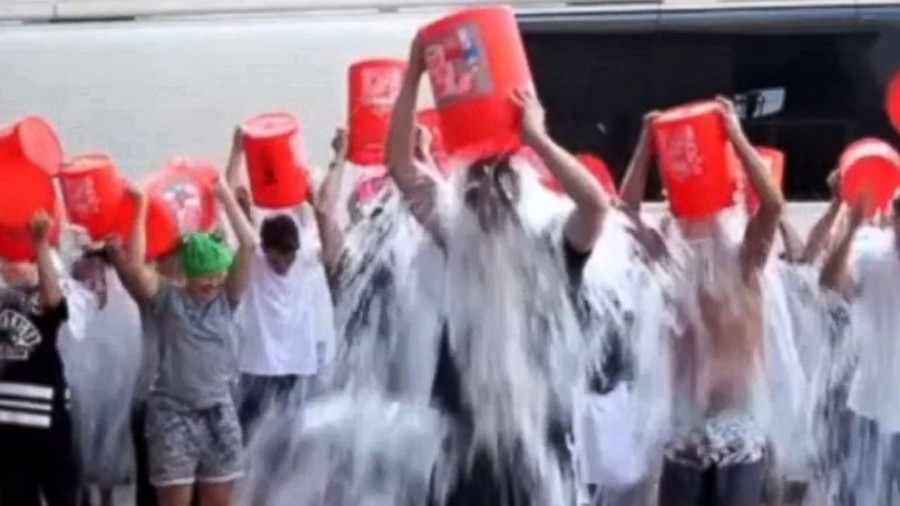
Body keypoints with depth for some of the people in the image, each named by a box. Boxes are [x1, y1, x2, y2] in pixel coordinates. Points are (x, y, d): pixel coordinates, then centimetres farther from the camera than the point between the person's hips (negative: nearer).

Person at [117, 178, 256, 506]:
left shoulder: (226, 299, 5)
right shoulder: (167, 299, -3)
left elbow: (249, 246, -4)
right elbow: (135, 267, -20)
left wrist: (226, 195, -2)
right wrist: (141, 207, -15)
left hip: (219, 415, 4)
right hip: (174, 416, -3)